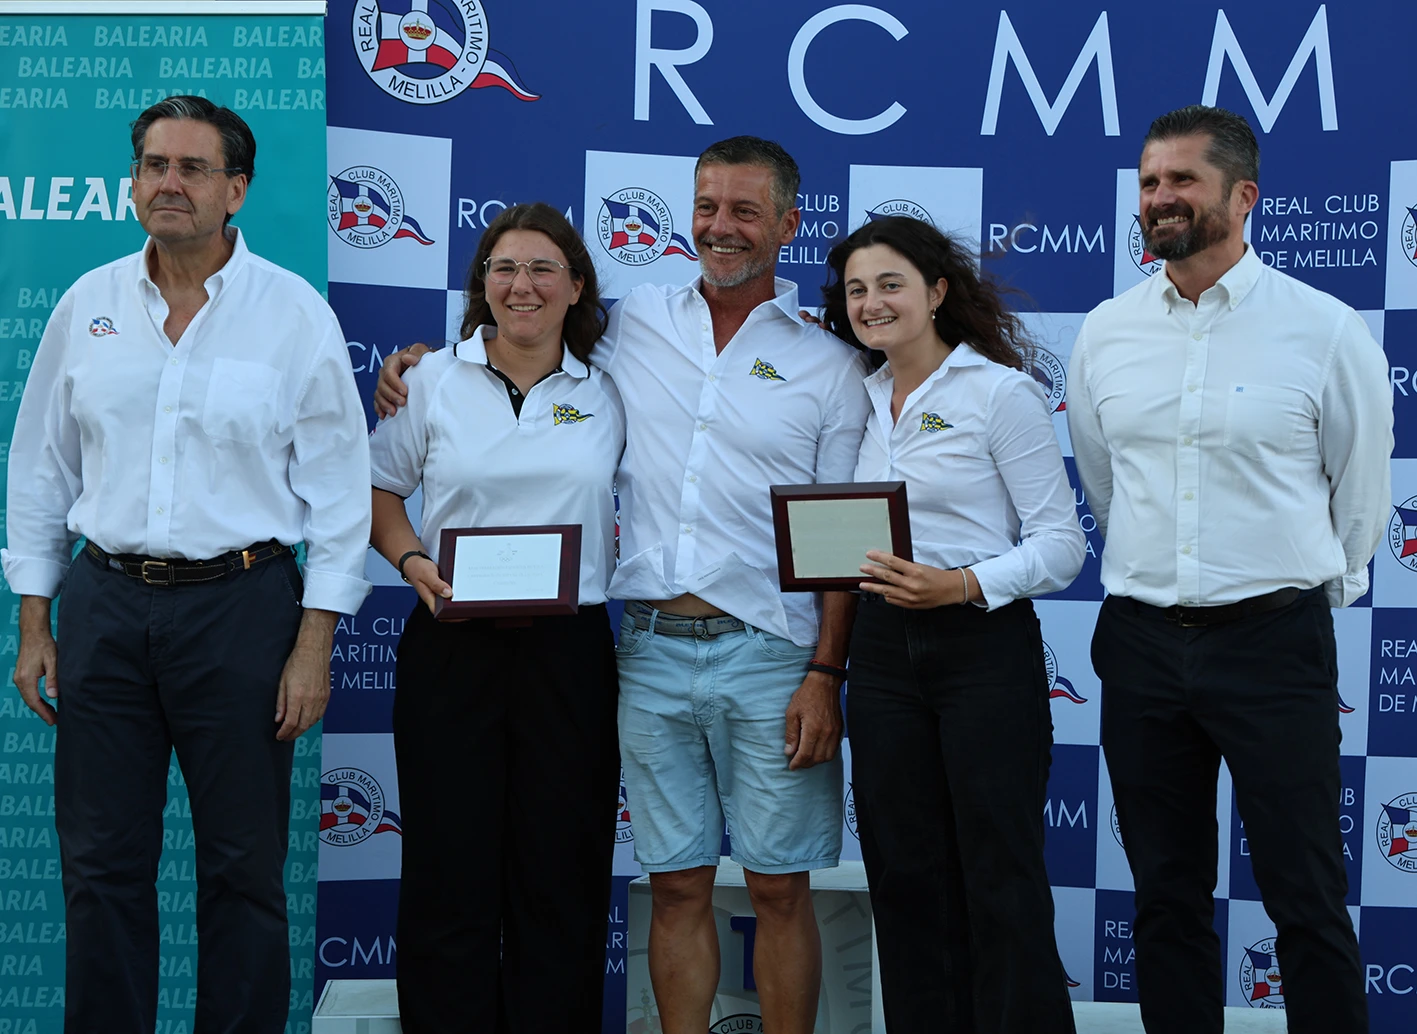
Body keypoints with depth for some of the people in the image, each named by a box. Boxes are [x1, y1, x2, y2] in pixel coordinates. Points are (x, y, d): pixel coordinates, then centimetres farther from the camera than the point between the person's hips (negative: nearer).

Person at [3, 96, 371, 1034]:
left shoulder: (297, 314, -2)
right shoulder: (87, 307, 7)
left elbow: (337, 490, -2)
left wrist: (314, 644, -7)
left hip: (241, 604, -3)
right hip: (105, 604, 3)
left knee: (244, 867, 5)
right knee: (102, 865, 8)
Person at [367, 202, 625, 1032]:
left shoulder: (607, 395, 8)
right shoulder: (433, 380, 6)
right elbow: (379, 489, 11)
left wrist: (622, 537, -1)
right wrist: (411, 559, -5)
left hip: (569, 651, 1)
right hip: (453, 645, -1)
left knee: (561, 873, 3)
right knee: (450, 868, 1)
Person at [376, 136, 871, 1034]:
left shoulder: (829, 365, 3)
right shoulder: (634, 323, 10)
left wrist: (825, 674, -8)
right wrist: (423, 366, 8)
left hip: (767, 655, -2)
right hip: (652, 651, 2)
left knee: (779, 886, 3)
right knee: (676, 884, 8)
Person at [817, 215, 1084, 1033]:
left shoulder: (1001, 392, -6)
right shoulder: (863, 399, 12)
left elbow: (1061, 543, -10)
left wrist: (962, 585, -23)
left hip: (984, 649, -6)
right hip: (884, 651, 6)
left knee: (1001, 881, -3)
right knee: (906, 875, 9)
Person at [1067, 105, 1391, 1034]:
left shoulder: (1326, 331, -6)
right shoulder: (1106, 333, 5)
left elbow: (1359, 495, 6)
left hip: (1274, 642, -4)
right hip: (1141, 643, 4)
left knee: (1307, 901, -1)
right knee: (1167, 896, 11)